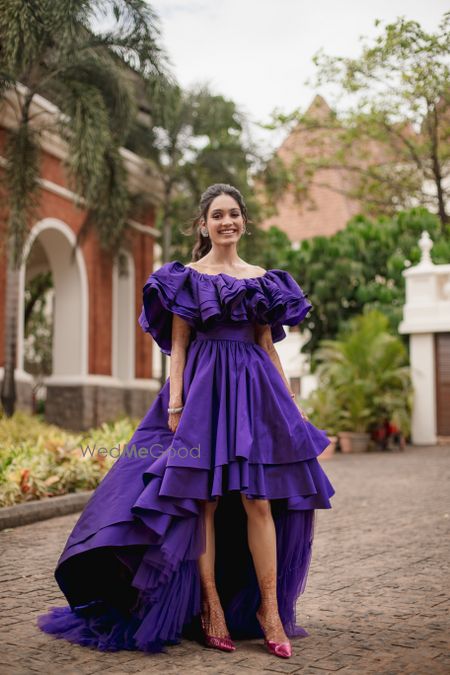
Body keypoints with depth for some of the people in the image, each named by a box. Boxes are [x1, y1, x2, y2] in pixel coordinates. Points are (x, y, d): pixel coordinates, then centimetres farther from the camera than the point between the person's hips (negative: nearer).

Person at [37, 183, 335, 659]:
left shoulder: (263, 280, 14)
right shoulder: (186, 277, 5)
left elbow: (268, 346, 16)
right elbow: (177, 346, 1)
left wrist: (292, 404, 11)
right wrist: (175, 404, -9)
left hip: (255, 388, 3)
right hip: (203, 387, -2)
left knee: (260, 500, -1)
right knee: (205, 500, -1)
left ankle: (270, 610, 5)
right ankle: (211, 608, 8)